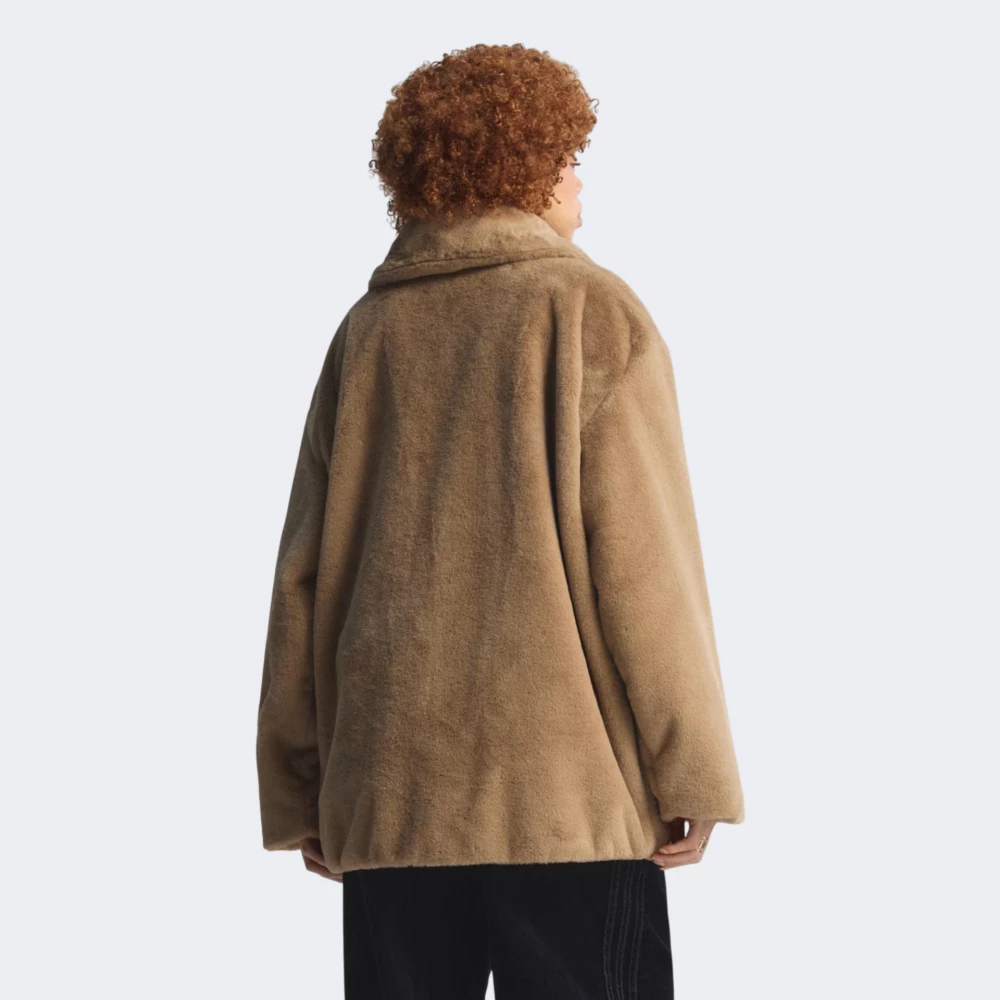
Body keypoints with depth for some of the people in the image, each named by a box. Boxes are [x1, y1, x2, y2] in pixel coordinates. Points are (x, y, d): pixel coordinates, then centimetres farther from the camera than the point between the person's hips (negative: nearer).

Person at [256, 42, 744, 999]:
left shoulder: (368, 330, 11)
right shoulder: (591, 310, -1)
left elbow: (305, 570, 8)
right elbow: (642, 560, -8)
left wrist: (300, 788, 13)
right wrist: (691, 770, -3)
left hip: (390, 792, 4)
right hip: (566, 783, -4)